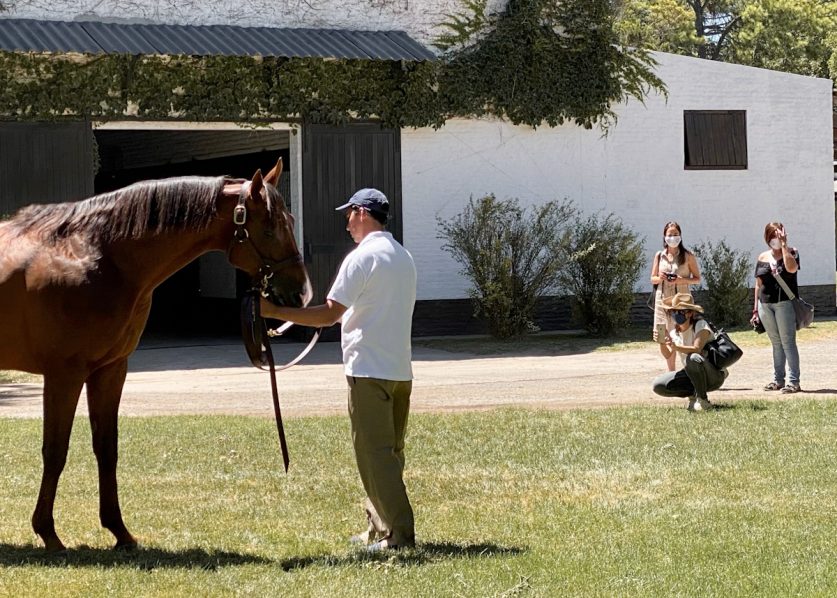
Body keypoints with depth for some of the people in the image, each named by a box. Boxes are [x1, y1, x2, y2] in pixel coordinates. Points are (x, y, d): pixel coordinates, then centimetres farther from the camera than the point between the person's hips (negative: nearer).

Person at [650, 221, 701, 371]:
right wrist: (660, 278, -8)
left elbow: (697, 278, 2)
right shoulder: (659, 255, 9)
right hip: (662, 300, 3)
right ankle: (671, 370, 20)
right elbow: (653, 279, 15)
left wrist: (681, 280, -15)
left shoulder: (688, 256, 0)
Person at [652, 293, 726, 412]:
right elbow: (667, 355, -7)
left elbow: (696, 349, -33)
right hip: (691, 375, 6)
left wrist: (676, 347, -48)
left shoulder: (701, 325, -16)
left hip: (714, 376, -6)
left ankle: (703, 400, -22)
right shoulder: (675, 332, 5)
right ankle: (693, 393, 4)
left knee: (693, 358, -40)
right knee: (658, 385, -12)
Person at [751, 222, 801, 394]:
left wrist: (784, 245, -17)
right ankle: (778, 379, 16)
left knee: (787, 341, -7)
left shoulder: (791, 253, -1)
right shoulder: (762, 258, 11)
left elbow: (791, 268, -24)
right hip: (765, 304, 5)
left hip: (785, 303, -5)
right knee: (776, 343, 11)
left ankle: (794, 381, -7)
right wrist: (756, 309, 13)